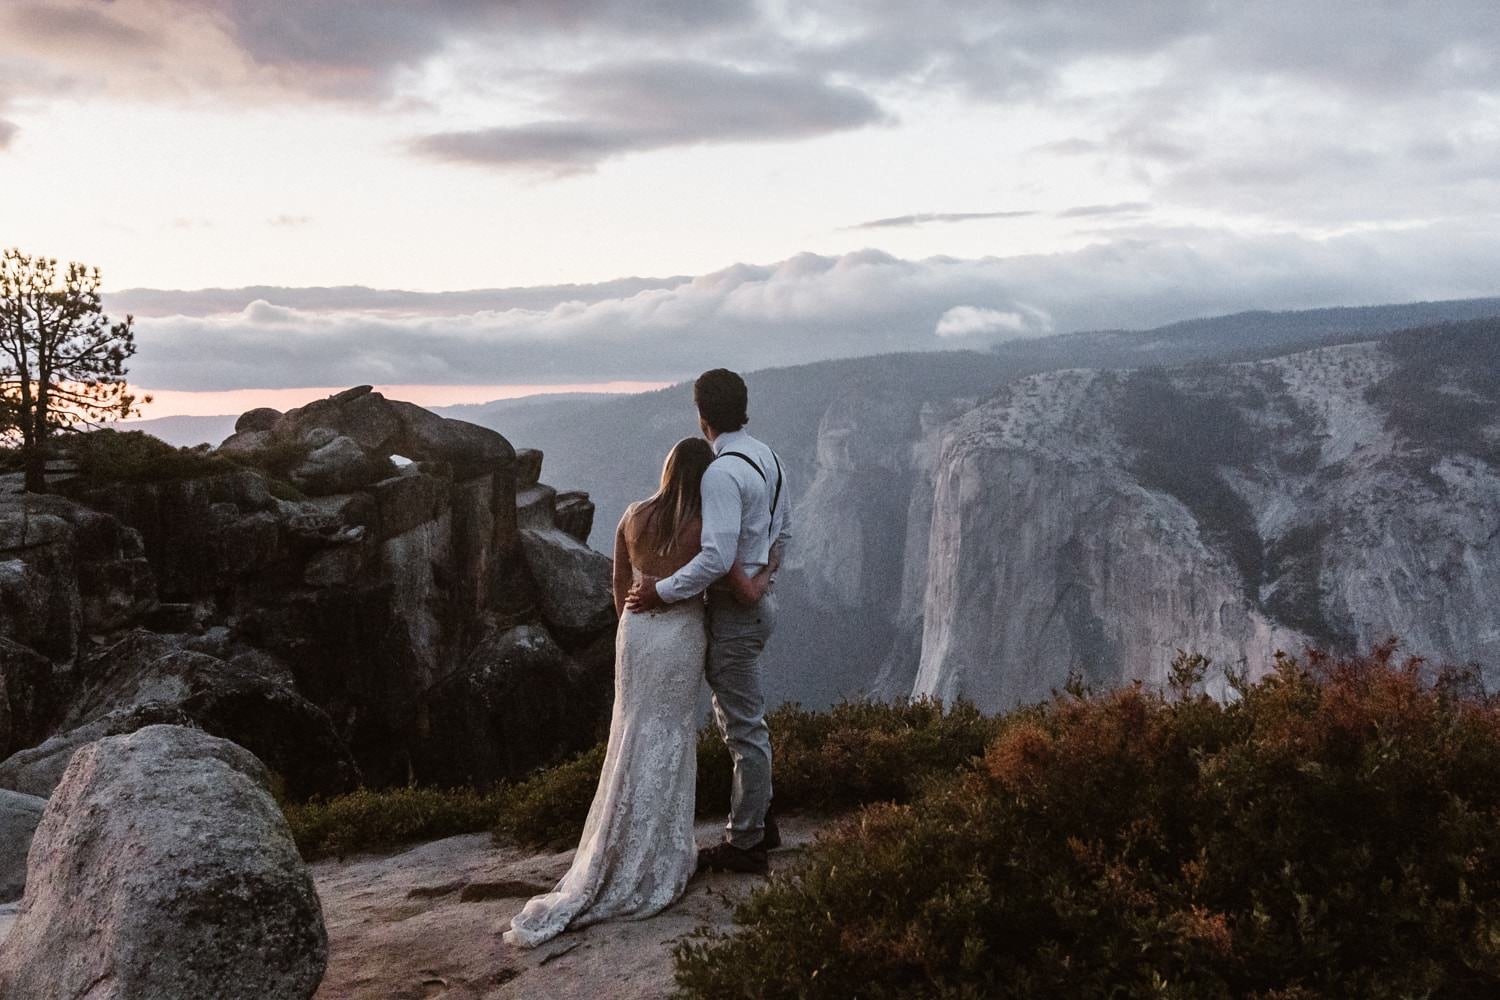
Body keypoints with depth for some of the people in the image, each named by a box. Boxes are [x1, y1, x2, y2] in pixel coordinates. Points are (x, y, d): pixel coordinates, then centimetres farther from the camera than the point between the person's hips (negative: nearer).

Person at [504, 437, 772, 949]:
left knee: (632, 740, 13)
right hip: (681, 637, -4)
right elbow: (746, 593, -11)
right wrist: (765, 575, 11)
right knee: (669, 743, 6)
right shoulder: (704, 528, -11)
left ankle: (616, 861, 17)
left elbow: (619, 590, 9)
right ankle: (656, 862, 12)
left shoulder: (634, 517, 0)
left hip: (635, 632, 4)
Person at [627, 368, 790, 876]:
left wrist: (661, 591, -22)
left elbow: (717, 557, -30)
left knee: (744, 727, 1)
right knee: (738, 716, 21)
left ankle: (744, 843, 12)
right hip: (759, 598, 10)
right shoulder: (766, 456, 7)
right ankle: (759, 819, 32)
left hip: (735, 612, -10)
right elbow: (784, 526, 18)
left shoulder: (721, 473, -23)